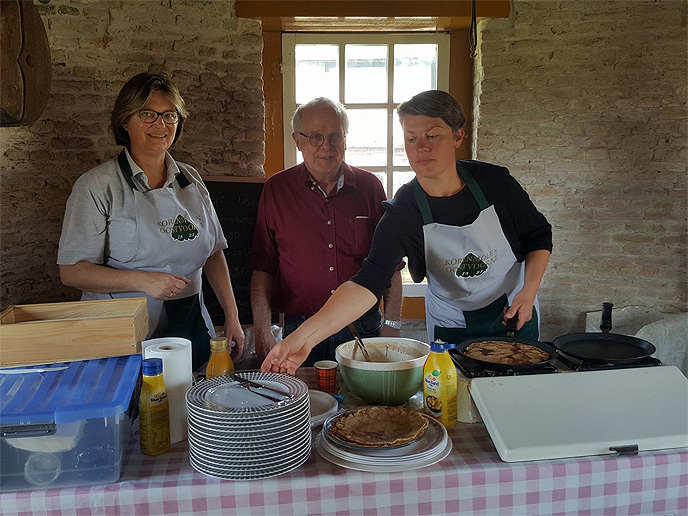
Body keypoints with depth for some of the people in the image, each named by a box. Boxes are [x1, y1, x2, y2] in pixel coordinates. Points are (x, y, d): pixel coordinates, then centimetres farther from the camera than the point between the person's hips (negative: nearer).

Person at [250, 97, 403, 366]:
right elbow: (262, 266, 1)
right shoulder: (277, 189, 0)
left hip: (364, 327, 1)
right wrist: (262, 329, -6)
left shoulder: (369, 186, 3)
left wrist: (392, 323, 1)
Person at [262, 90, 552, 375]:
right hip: (450, 326, -1)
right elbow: (367, 282, -33)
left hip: (514, 314, 2)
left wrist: (529, 290, -15)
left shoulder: (494, 181, -15)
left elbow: (539, 236, 1)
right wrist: (305, 336, -46)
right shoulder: (402, 213, -21)